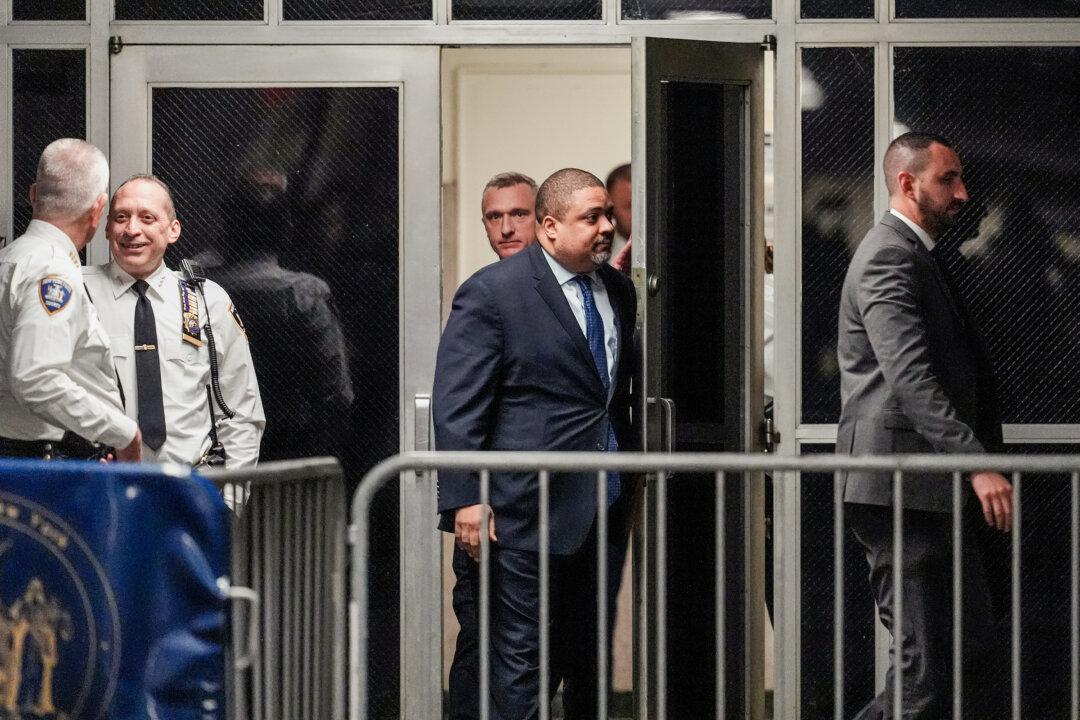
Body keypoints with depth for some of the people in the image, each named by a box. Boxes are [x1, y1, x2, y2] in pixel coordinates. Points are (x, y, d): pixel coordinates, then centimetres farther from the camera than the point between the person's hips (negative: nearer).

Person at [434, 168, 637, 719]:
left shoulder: (618, 289, 11)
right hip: (530, 509, -6)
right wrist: (464, 500, -17)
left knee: (592, 657, 12)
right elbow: (456, 407, -11)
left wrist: (635, 475, 16)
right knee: (522, 661, -3)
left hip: (607, 508, 6)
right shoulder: (492, 293, -9)